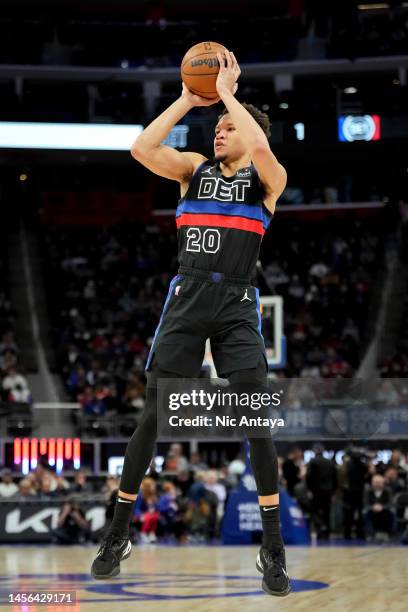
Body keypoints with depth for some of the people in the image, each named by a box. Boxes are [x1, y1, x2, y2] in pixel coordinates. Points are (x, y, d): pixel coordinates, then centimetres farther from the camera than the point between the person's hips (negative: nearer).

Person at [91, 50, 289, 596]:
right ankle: (118, 534, 11)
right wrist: (189, 99, -1)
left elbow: (261, 149, -20)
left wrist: (227, 91, -10)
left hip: (237, 305, -2)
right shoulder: (196, 168, 13)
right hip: (187, 299, 2)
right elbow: (141, 148, -3)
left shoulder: (267, 179, 4)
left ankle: (273, 548, -2)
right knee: (154, 415, 0)